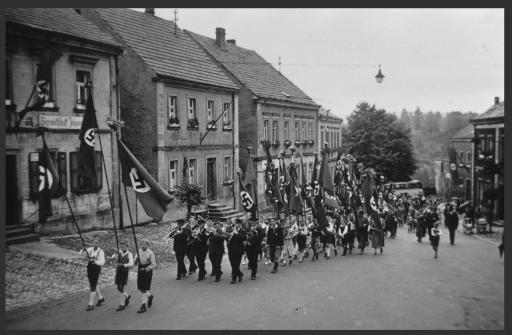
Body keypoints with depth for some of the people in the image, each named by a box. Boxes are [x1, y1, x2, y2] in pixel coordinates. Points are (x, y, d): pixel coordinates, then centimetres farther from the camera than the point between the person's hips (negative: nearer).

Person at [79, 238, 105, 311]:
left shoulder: (101, 252, -14)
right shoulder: (90, 249, 2)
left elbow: (102, 262, -24)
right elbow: (81, 254, 0)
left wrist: (95, 261, -41)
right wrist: (83, 250, -21)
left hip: (96, 270, -6)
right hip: (89, 269, 6)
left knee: (93, 287, -5)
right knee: (93, 285, 20)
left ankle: (91, 305, 4)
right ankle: (100, 298, 40)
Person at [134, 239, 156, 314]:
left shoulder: (150, 253, -12)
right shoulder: (139, 251, 4)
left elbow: (154, 264, -12)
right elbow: (135, 261, 6)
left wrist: (146, 269, -24)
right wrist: (137, 259, -16)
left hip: (147, 272, -6)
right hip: (140, 271, 6)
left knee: (145, 289, -6)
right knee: (140, 288, 10)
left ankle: (144, 305, 3)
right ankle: (149, 296, 38)